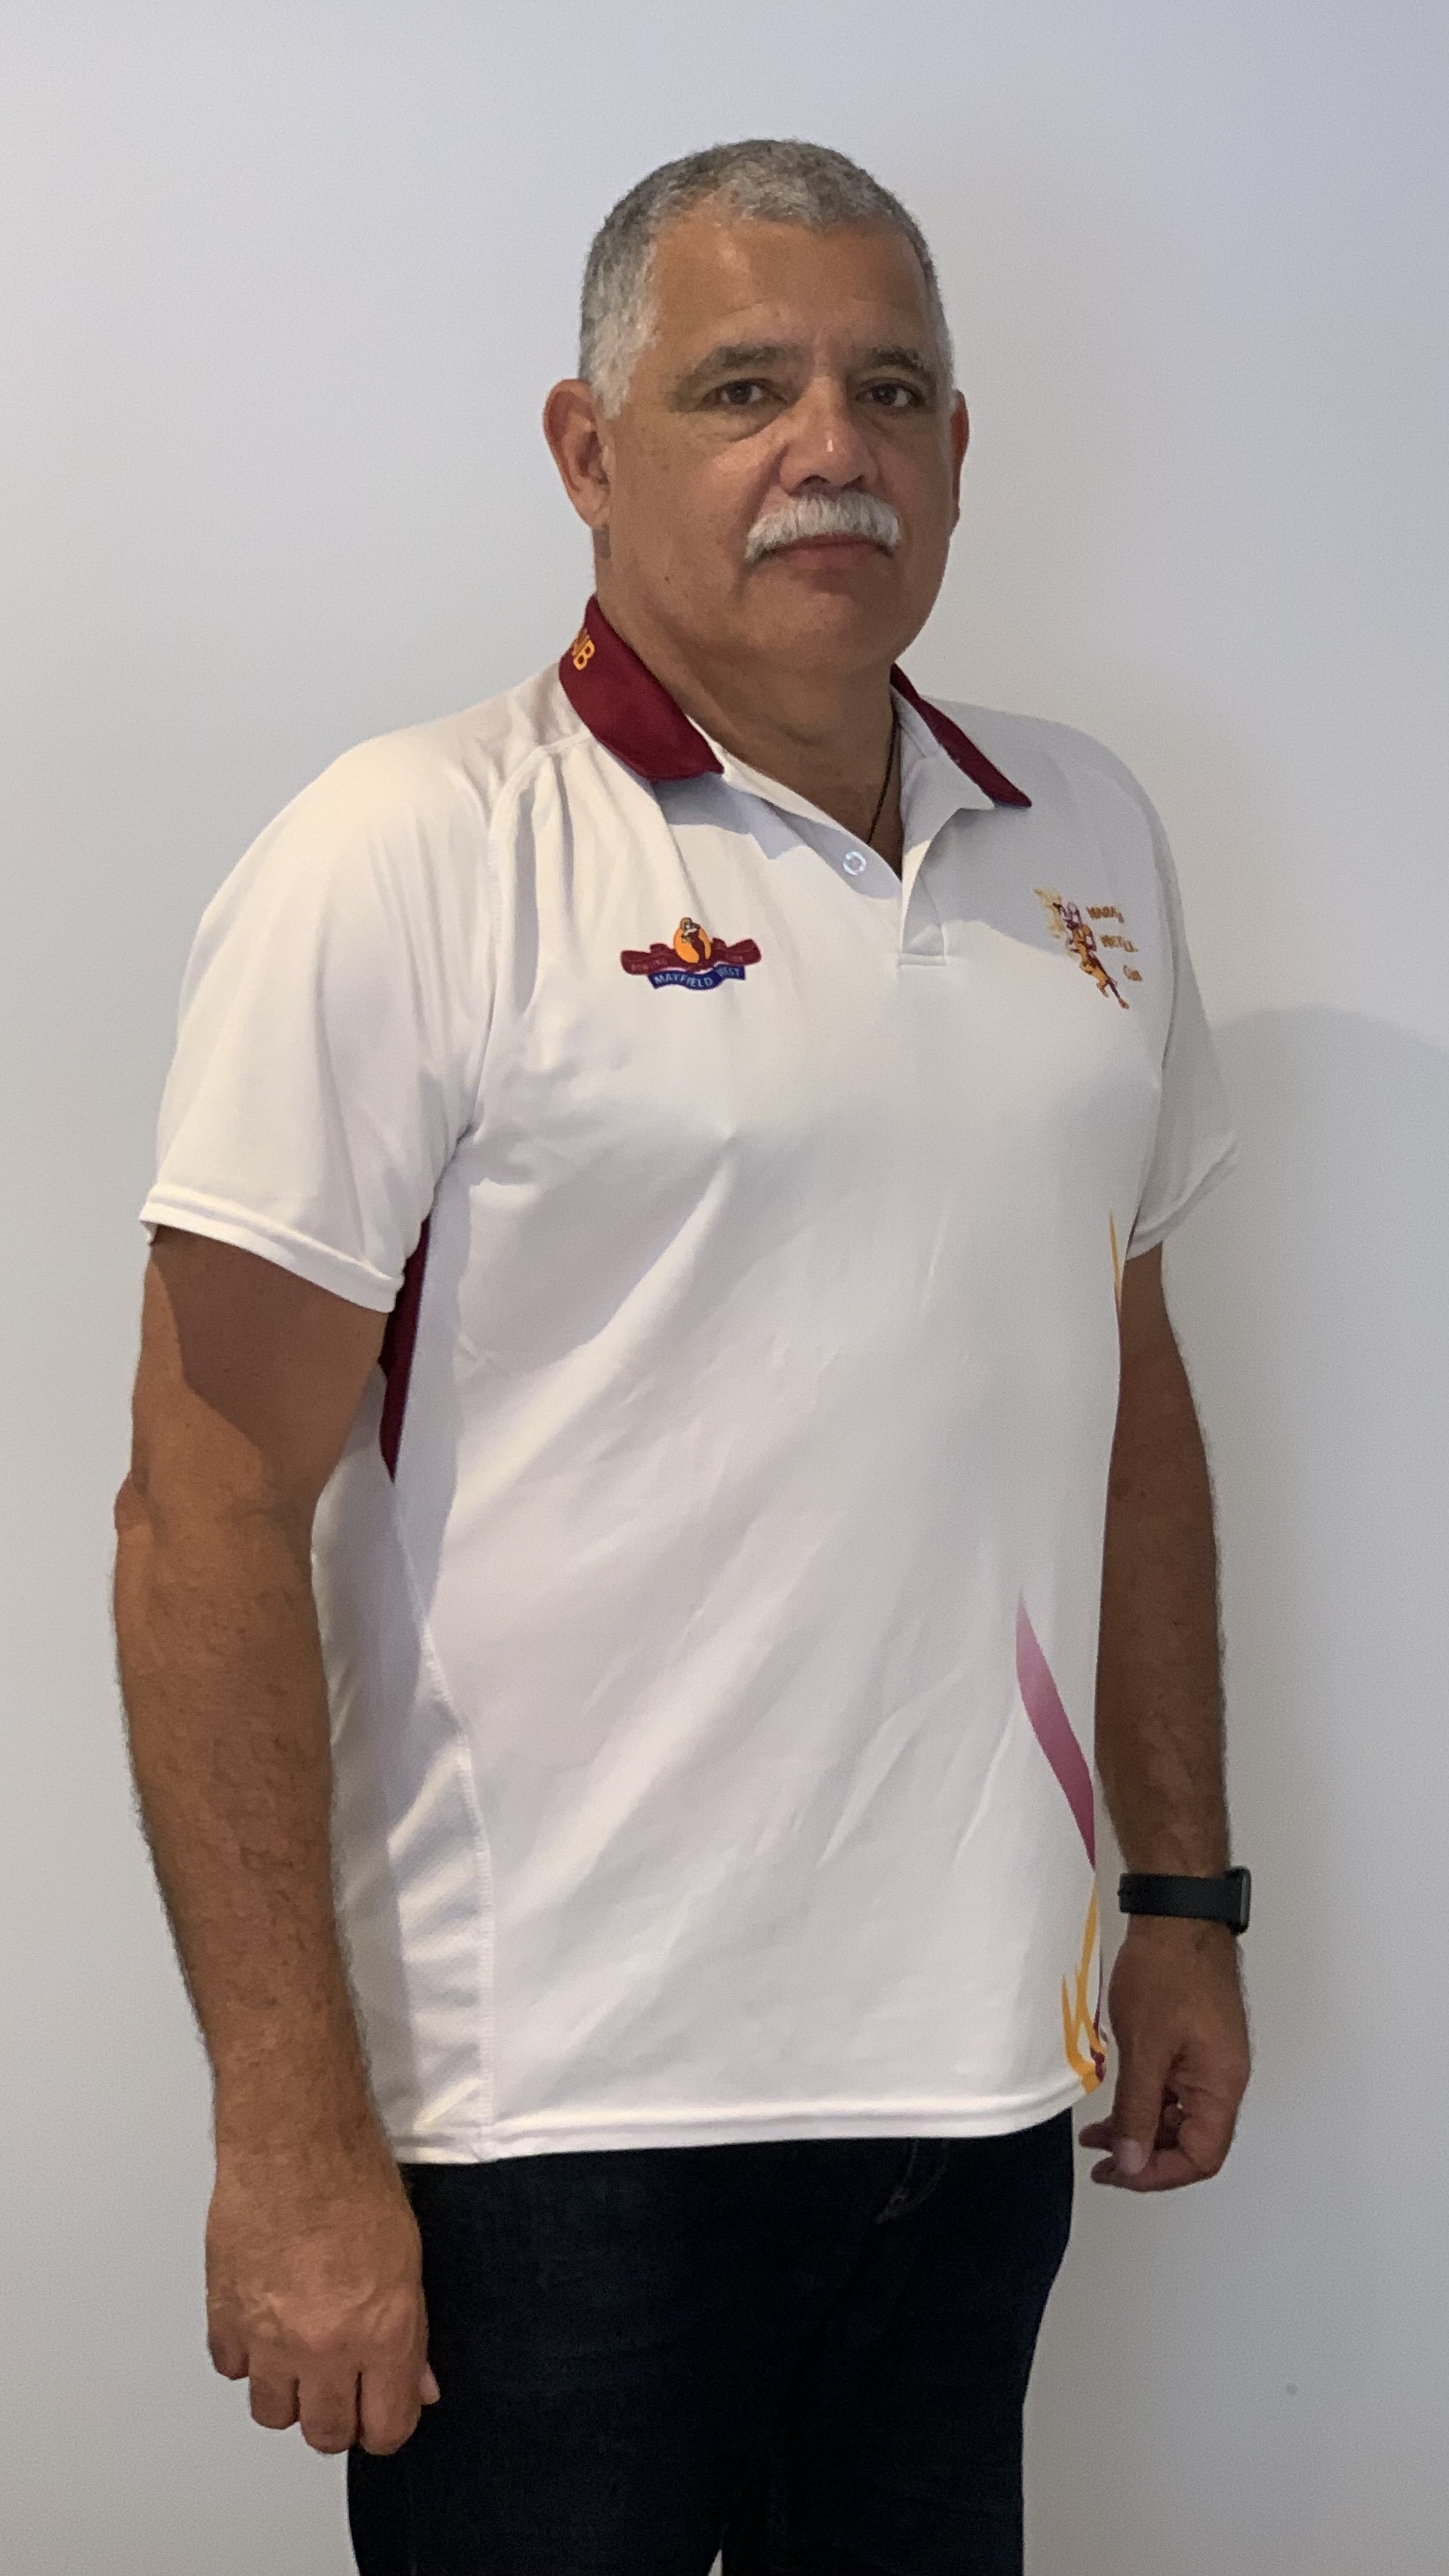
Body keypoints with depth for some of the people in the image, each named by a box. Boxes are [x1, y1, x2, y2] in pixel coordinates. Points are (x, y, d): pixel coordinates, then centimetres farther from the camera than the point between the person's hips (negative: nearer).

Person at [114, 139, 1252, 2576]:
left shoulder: (1085, 838, 9)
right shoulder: (406, 863, -10)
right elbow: (211, 1513, -13)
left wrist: (1183, 1891, 15)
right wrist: (293, 2138, -15)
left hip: (984, 2081, 6)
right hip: (561, 2124, -5)